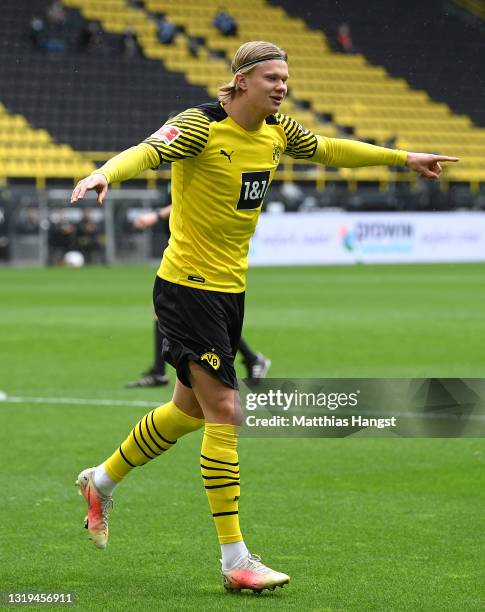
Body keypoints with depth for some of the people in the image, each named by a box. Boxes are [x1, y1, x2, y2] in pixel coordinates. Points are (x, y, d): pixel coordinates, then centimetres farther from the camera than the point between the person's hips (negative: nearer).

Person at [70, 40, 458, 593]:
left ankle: (102, 481, 40)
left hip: (230, 288, 8)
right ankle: (235, 559, -11)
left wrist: (403, 158, 30)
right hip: (187, 286, -8)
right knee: (225, 411, -13)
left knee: (191, 409, 18)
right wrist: (106, 174, -55)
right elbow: (147, 152, -34)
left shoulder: (277, 131, 5)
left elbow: (328, 150, 23)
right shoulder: (201, 126, -17)